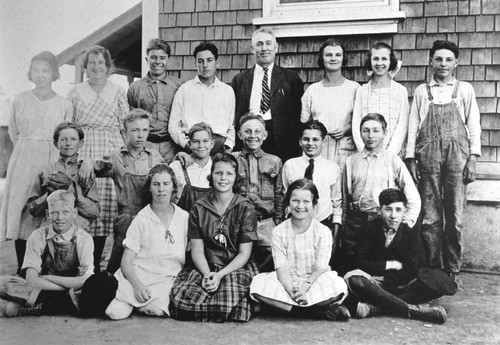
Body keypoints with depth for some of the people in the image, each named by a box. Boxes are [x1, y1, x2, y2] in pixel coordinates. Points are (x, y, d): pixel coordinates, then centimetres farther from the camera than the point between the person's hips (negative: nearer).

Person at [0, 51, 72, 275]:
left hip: (52, 162, -1)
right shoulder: (20, 101, 6)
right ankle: (22, 270, 6)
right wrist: (27, 149, 11)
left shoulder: (65, 105, 2)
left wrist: (46, 151, 4)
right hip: (23, 161, 1)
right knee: (20, 207, -2)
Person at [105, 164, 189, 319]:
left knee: (156, 309, -30)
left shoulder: (184, 217, 8)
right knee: (116, 312, -24)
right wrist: (136, 284, -17)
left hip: (168, 279, 1)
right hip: (138, 276, 0)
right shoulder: (141, 219, 5)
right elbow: (127, 261, 1)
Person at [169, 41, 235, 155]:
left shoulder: (228, 91, 16)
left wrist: (228, 148, 1)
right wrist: (185, 144, -6)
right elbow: (173, 126, 9)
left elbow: (232, 127, 18)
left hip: (219, 146, 1)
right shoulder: (184, 89, 12)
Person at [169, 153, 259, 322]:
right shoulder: (199, 208, 7)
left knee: (230, 294, -35)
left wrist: (220, 275, -17)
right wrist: (207, 274, -17)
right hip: (206, 266, 2)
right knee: (180, 294, -27)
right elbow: (197, 250, 3)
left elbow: (244, 253, -3)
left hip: (237, 268, -2)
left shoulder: (245, 209, 0)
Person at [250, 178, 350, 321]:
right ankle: (320, 312, -27)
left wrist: (305, 287, -28)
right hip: (287, 282, 2)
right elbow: (281, 268, -9)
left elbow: (320, 268, -10)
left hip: (314, 282, -2)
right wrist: (291, 291, -28)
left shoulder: (323, 232, -4)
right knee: (258, 284, -30)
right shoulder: (279, 232, -1)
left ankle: (287, 307, -22)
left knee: (338, 286, -33)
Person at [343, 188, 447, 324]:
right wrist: (390, 265, -9)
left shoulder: (411, 234, 1)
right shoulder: (370, 229, 1)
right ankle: (413, 310, -37)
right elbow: (359, 261, -5)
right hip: (373, 281, -1)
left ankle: (374, 307, -35)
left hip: (403, 286, 1)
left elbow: (410, 270, -8)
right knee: (353, 279, -34)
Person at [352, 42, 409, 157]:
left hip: (394, 154, -1)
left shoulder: (401, 90, 5)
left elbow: (402, 127, 0)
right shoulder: (361, 91, 9)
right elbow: (356, 126, 5)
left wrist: (389, 154, -10)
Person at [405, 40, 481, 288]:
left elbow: (473, 125, 7)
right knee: (430, 216, 0)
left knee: (455, 216, -1)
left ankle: (453, 270, 9)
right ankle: (433, 269, 8)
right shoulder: (421, 91, 12)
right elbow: (413, 125, 8)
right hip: (428, 156, 1)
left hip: (457, 155, 0)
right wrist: (410, 160, 1)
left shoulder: (465, 90, 10)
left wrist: (473, 158, -2)